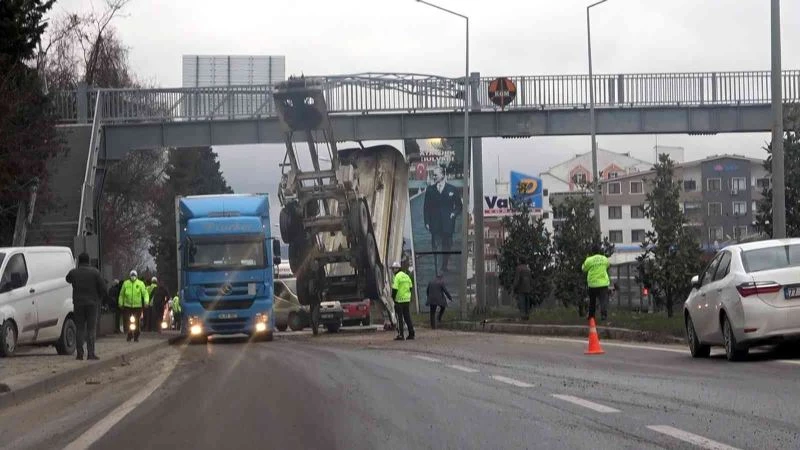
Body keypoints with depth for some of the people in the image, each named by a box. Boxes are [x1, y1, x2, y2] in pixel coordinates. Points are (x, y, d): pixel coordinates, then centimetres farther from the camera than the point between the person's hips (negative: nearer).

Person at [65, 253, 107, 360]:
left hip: (78, 304, 1)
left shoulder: (73, 272, -1)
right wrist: (99, 299, 12)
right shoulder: (95, 272, -4)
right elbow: (103, 289, -4)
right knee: (91, 329, 1)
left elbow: (68, 279, 22)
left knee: (80, 329, 8)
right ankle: (91, 353, -6)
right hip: (92, 303, -1)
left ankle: (80, 353, 2)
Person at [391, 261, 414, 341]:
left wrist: (393, 297, -4)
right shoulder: (406, 276, 12)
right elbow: (410, 287, 17)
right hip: (407, 300, 7)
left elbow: (395, 289, -17)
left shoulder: (397, 277, -13)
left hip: (399, 300, -7)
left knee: (399, 318, -2)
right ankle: (411, 334, 11)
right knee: (407, 317, 12)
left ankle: (400, 335, -4)